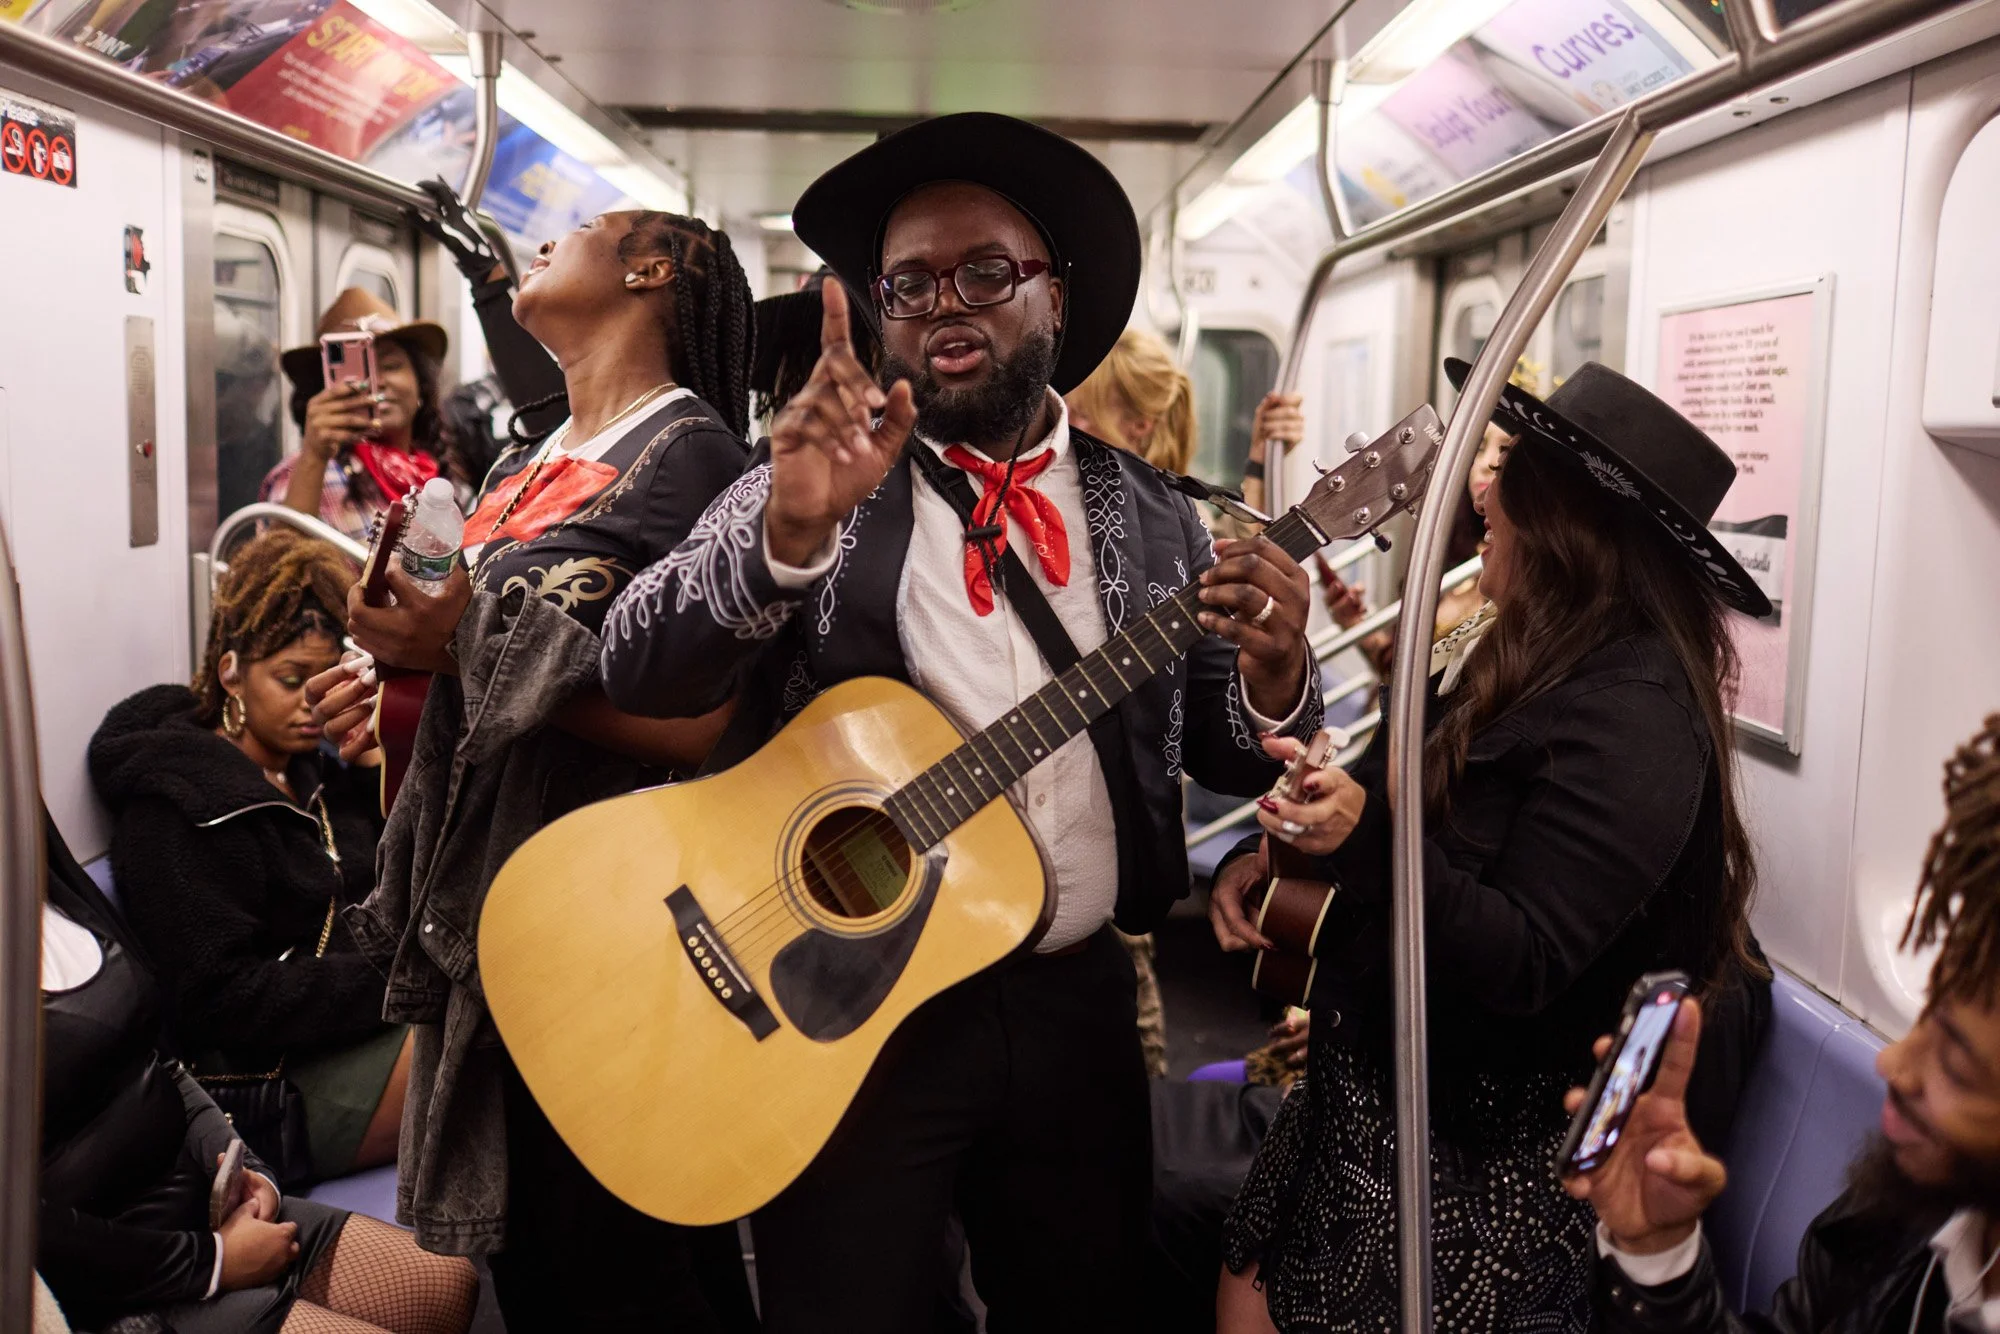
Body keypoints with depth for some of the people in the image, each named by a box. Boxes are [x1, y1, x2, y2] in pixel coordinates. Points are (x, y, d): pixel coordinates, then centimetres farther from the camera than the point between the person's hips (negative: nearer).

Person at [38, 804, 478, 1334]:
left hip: (201, 1199, 8)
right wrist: (212, 1261, -15)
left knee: (448, 1282, 3)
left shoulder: (57, 889, 7)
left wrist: (241, 1168, 0)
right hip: (120, 1291, -8)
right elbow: (26, 1223, -22)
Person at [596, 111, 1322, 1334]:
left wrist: (1273, 676, -15)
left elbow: (1235, 758, 8)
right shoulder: (809, 491, -1)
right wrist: (792, 529, -31)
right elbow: (638, 673, -14)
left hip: (1076, 1003, 3)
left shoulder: (1152, 519, 6)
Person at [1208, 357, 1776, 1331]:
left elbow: (1522, 966, -25)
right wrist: (1269, 855, -1)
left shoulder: (1633, 722, -22)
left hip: (1478, 1155, -8)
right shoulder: (1525, 666, 6)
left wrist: (1368, 834, -38)